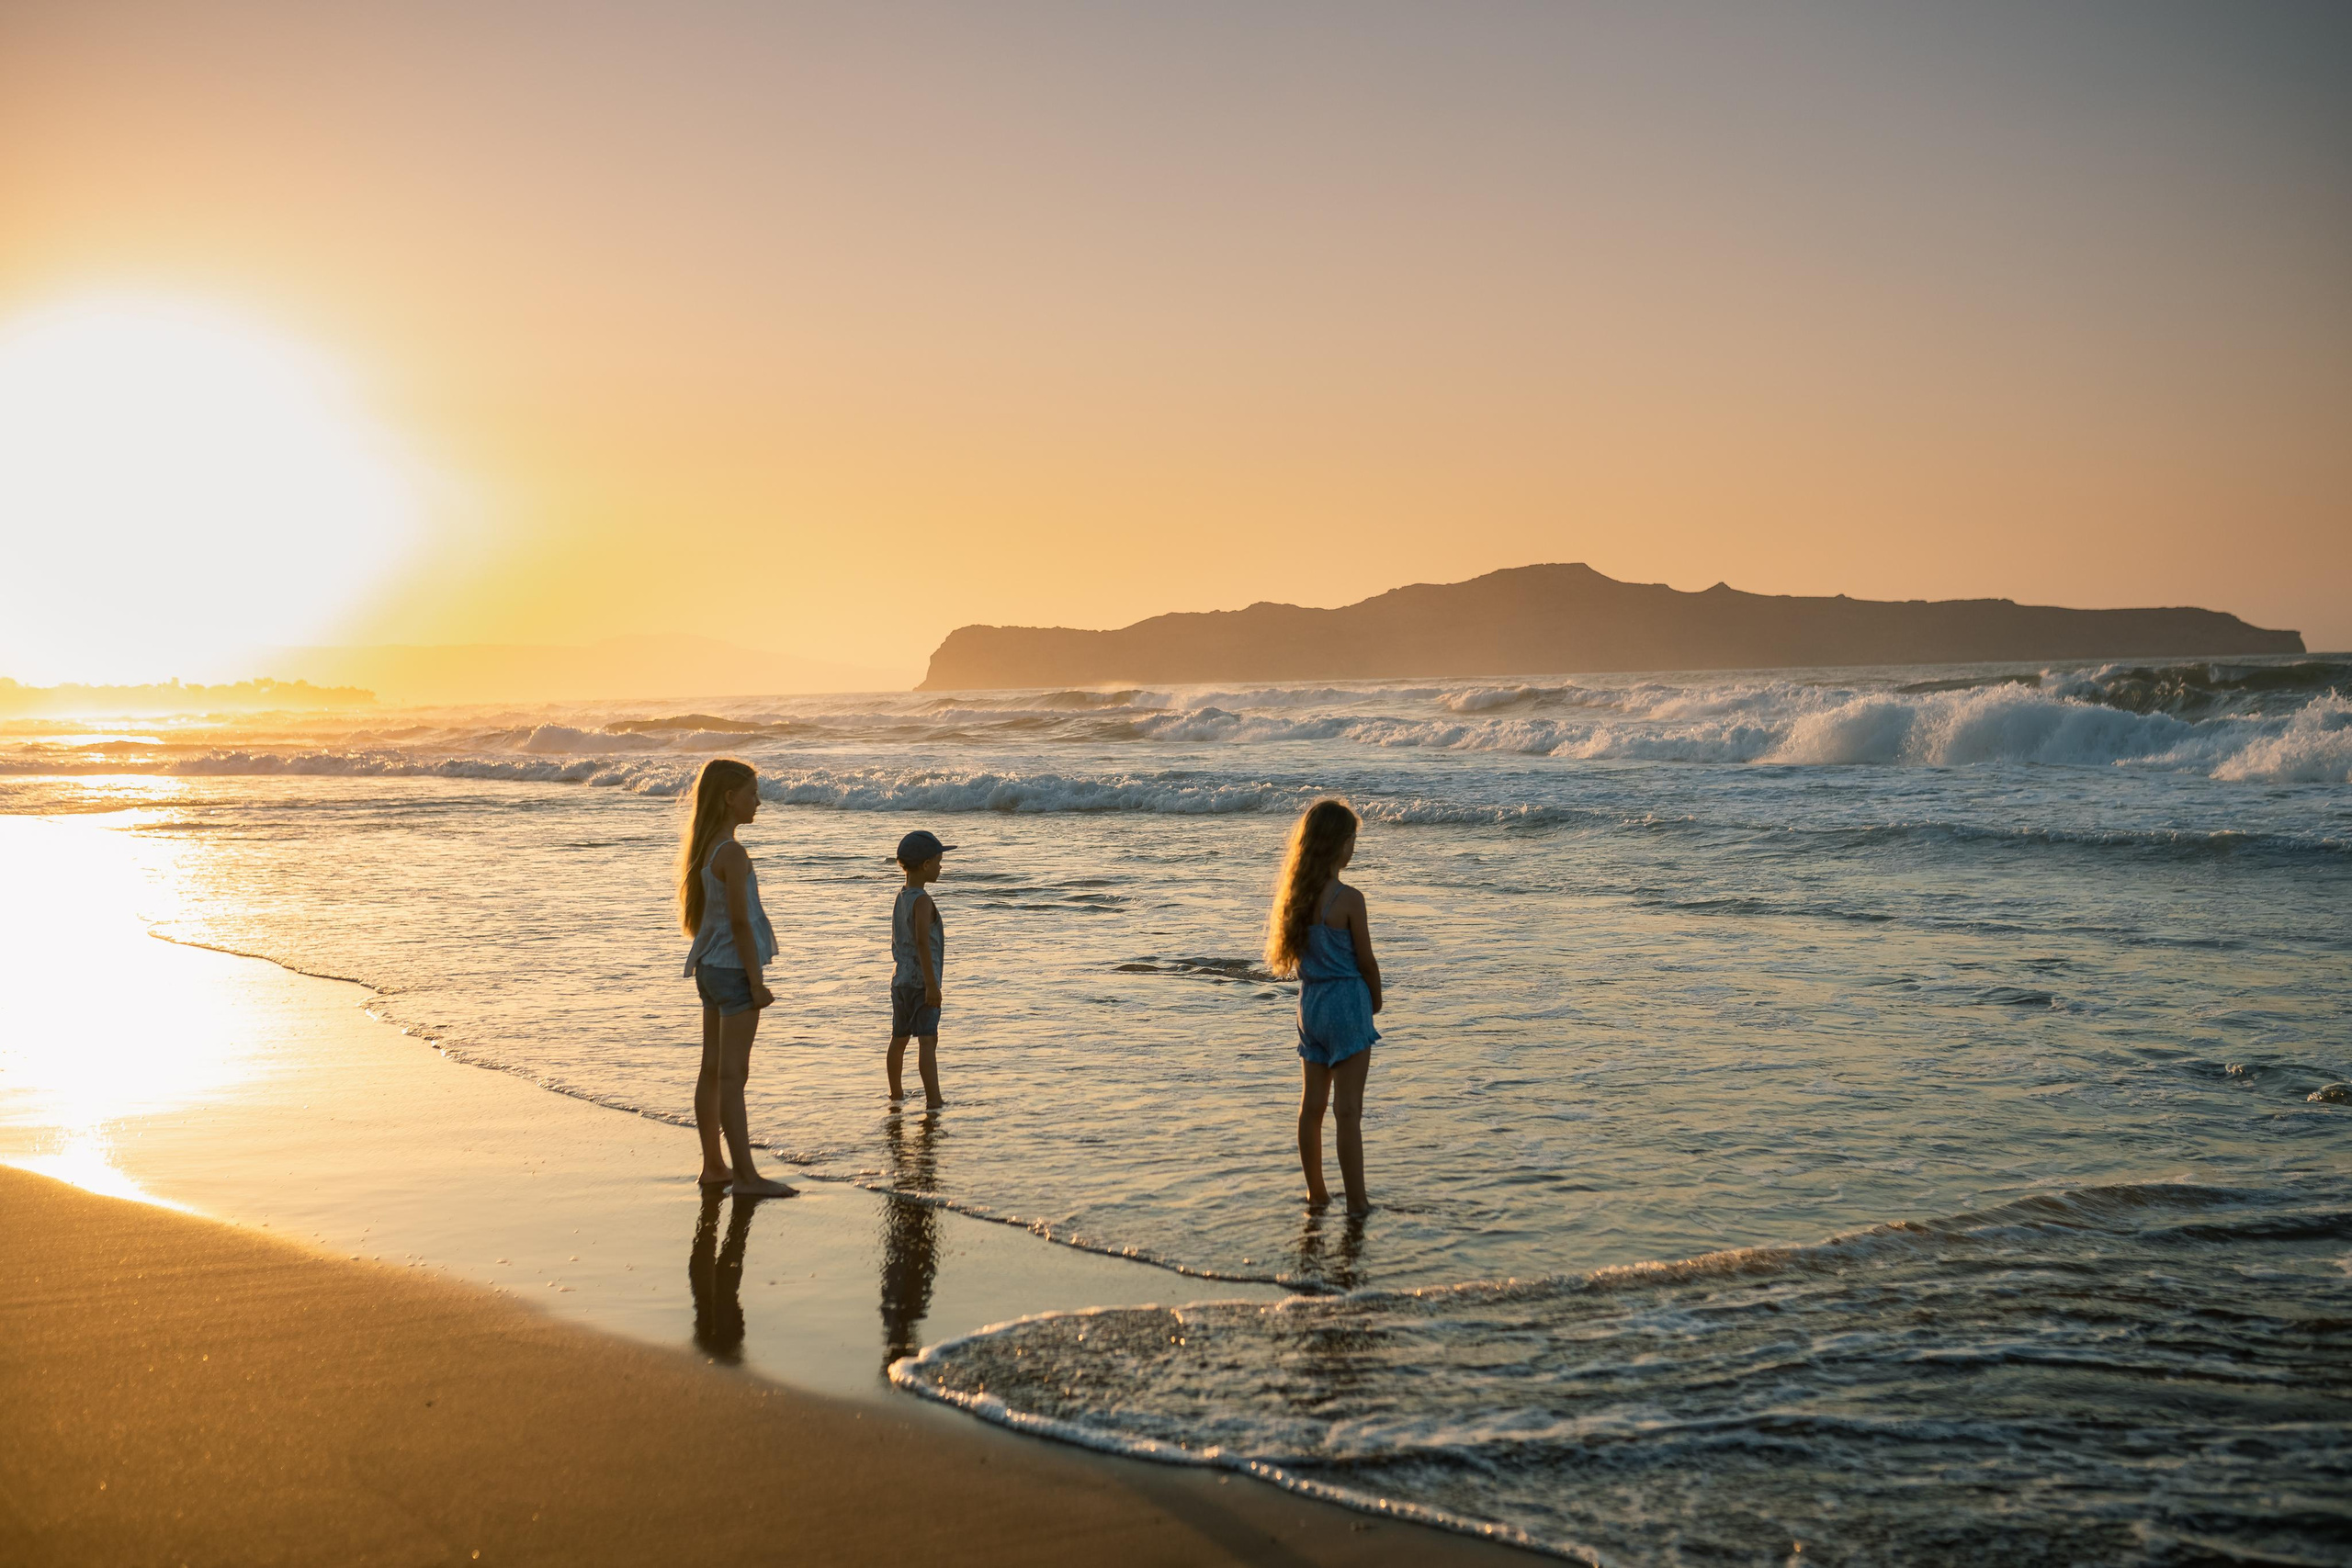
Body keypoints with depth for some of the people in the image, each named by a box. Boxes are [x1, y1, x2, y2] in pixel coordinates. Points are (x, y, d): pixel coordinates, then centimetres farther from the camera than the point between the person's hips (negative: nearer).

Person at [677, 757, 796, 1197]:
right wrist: (757, 982, -16)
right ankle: (746, 1176, -4)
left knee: (712, 1071, 13)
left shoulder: (702, 848, 10)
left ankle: (714, 1166, 20)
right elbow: (740, 921, -19)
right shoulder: (733, 854, -18)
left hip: (710, 968, 9)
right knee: (732, 1074, -7)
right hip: (734, 968, -9)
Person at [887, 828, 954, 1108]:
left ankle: (896, 1093, 33)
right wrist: (932, 984, -25)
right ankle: (933, 1100, -22)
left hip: (900, 979, 9)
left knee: (899, 1038, 19)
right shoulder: (922, 901, -16)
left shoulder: (901, 897, 12)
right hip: (921, 981, -9)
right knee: (928, 1040, -14)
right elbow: (922, 941, -25)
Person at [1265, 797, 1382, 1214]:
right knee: (1348, 1109, -1)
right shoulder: (1348, 899, -18)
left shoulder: (1296, 894, 1)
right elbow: (1365, 961, -11)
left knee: (1313, 1102, 14)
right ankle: (1356, 1199, 4)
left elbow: (1298, 952, 9)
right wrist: (1376, 999, 9)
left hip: (1310, 1002, 7)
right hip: (1347, 1002, -7)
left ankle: (1316, 1192, 24)